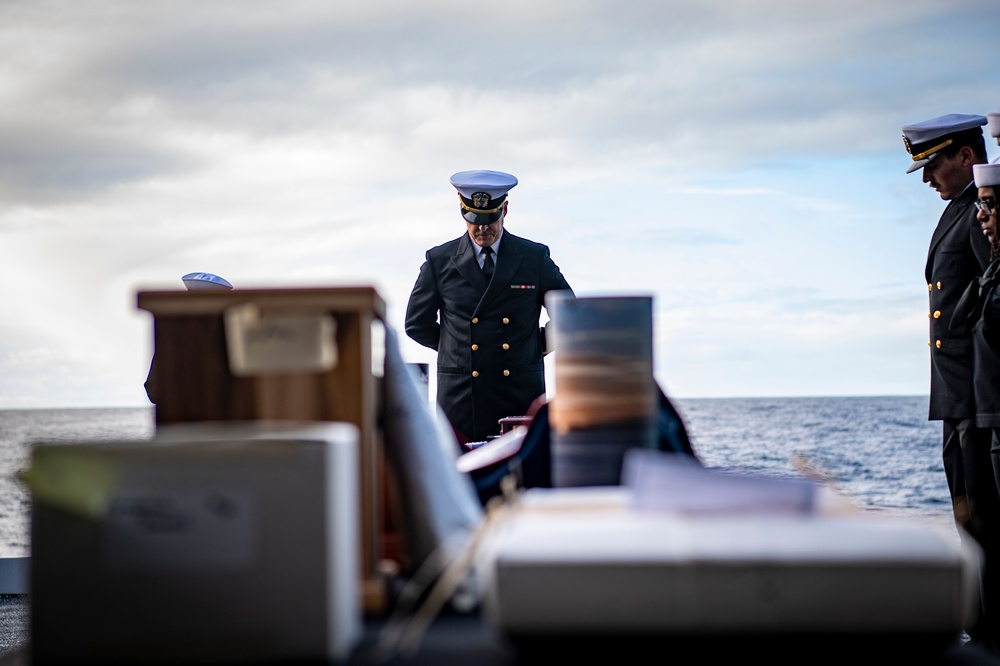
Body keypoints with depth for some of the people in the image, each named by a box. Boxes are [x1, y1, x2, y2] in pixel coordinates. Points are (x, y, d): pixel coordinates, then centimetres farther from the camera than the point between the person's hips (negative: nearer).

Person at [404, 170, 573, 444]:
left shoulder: (535, 257, 5)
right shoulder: (439, 261, 5)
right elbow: (417, 325, 14)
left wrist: (537, 348, 9)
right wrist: (458, 349, 10)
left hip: (522, 398, 0)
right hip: (460, 399, 0)